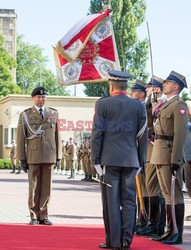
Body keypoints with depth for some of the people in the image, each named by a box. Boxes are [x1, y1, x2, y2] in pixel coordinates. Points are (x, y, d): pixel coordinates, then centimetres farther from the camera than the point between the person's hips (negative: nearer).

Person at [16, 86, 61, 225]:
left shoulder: (53, 113, 11)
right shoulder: (25, 115, 5)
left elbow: (57, 135, 11)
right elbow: (21, 138, 4)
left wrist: (58, 156, 7)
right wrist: (22, 159, -1)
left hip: (49, 156, 2)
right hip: (33, 156, -2)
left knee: (46, 187, 2)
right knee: (34, 187, 2)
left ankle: (43, 216, 9)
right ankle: (34, 216, 9)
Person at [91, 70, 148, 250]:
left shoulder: (102, 104, -3)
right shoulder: (139, 106, 5)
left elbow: (97, 133, -4)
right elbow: (143, 136, 7)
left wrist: (96, 159, 1)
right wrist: (141, 161, 14)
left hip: (110, 159, -2)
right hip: (130, 160, 2)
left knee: (112, 201, 1)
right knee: (129, 201, 6)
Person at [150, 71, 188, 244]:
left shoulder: (179, 105, -10)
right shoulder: (165, 105, 19)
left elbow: (180, 135, -17)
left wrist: (175, 160, -21)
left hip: (170, 156, -9)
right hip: (159, 156, 9)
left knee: (175, 195, -4)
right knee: (167, 194, 13)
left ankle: (177, 234, 1)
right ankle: (170, 230, 20)